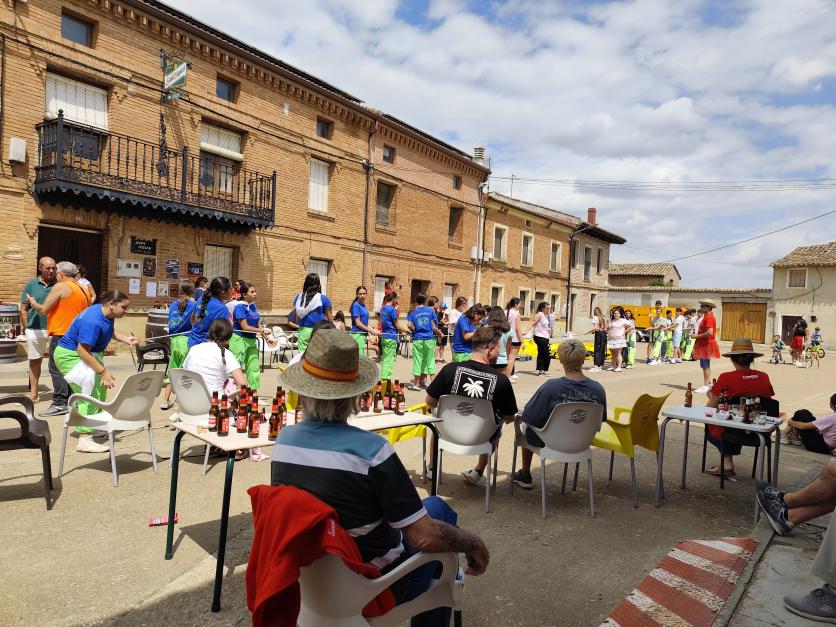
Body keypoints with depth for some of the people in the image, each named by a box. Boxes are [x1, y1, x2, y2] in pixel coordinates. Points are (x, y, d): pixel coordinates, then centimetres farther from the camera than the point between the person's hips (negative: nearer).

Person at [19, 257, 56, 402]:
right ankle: (33, 393, 21)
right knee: (35, 361, 11)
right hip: (35, 329, 1)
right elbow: (23, 309, 7)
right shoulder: (31, 285, 4)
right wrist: (26, 328, 2)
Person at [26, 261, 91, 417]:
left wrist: (33, 303, 12)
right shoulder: (84, 290, 14)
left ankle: (60, 404, -5)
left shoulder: (60, 287, -8)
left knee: (57, 369, -3)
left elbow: (44, 309, -6)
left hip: (61, 334, -8)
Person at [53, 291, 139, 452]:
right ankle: (84, 440, -21)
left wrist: (126, 339, 3)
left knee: (101, 388, 17)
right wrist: (103, 371, -31)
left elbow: (109, 331, 19)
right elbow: (82, 351, -32)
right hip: (70, 356, -10)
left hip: (88, 354, 10)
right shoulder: (92, 322, -32)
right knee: (89, 393, -18)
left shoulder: (107, 314, -3)